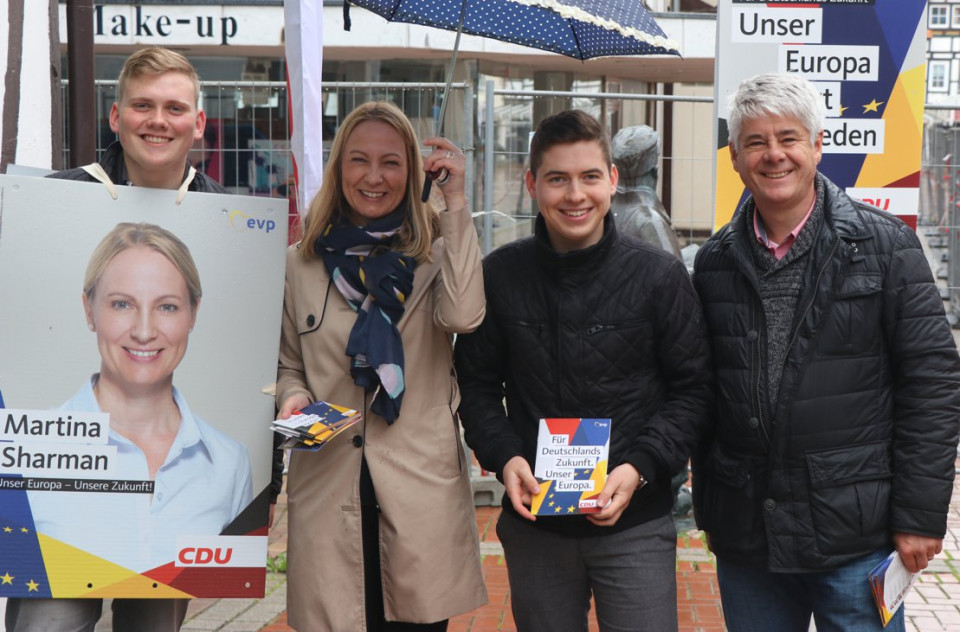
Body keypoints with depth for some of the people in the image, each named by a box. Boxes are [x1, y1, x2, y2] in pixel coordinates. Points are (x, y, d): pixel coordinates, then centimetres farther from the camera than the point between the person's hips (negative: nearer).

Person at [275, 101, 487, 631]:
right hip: (328, 483, 1)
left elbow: (462, 315, -18)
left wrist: (455, 201, -13)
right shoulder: (302, 263, 9)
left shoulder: (433, 252, 5)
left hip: (421, 486, -1)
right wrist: (294, 396, -5)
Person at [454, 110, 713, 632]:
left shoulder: (659, 275, -5)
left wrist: (640, 468, -14)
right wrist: (504, 456, -9)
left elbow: (692, 388, -1)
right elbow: (476, 383, 8)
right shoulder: (500, 275, 0)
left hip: (636, 524, -2)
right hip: (533, 521, 2)